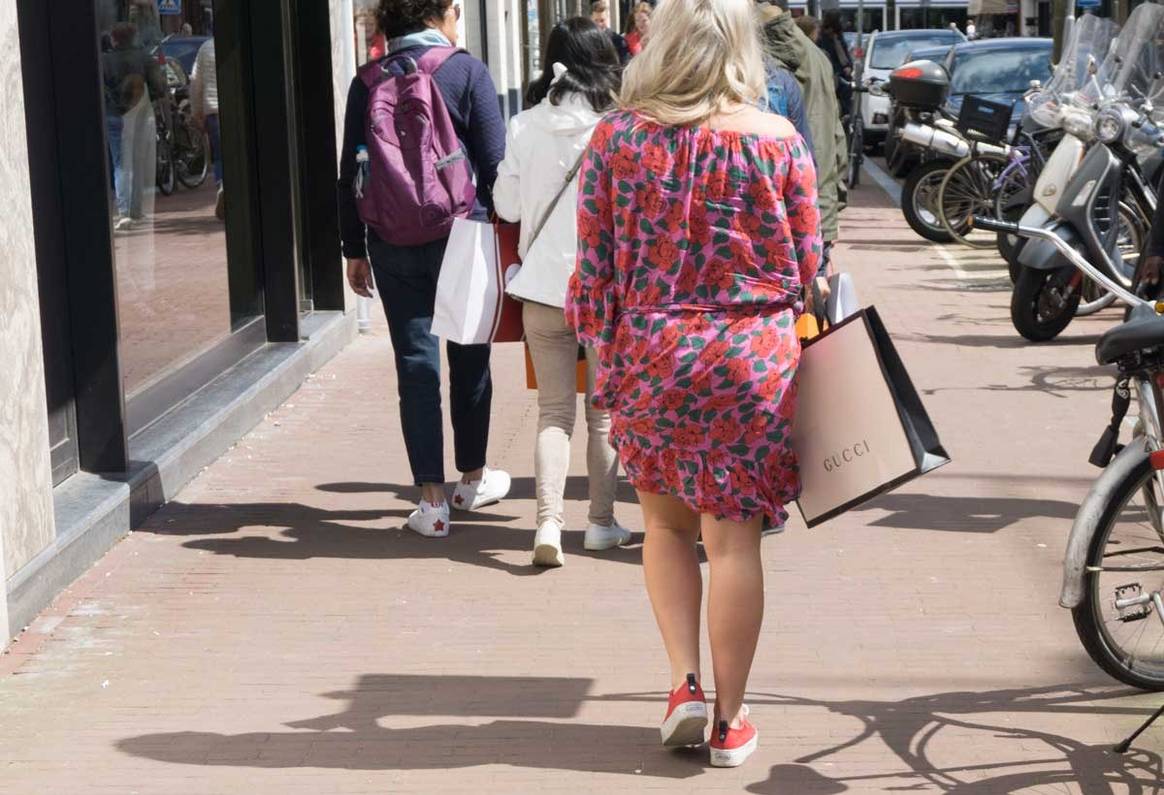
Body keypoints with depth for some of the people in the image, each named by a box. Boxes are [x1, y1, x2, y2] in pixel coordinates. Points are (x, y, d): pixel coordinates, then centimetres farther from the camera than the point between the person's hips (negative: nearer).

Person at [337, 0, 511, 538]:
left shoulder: (367, 82, 3)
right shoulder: (466, 71, -6)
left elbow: (349, 173, 5)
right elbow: (496, 163, -8)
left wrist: (354, 249, 12)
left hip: (392, 244, 2)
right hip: (461, 235, -2)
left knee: (416, 365, 4)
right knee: (469, 359, 14)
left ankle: (432, 500, 2)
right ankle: (472, 480, 29)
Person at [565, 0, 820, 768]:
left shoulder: (617, 137, -5)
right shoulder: (777, 140, -5)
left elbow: (595, 265, -2)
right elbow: (807, 264, 2)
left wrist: (604, 346, 11)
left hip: (651, 353, 1)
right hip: (754, 357, -1)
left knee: (667, 523, 19)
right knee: (734, 535, 5)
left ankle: (686, 684, 11)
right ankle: (730, 718, 12)